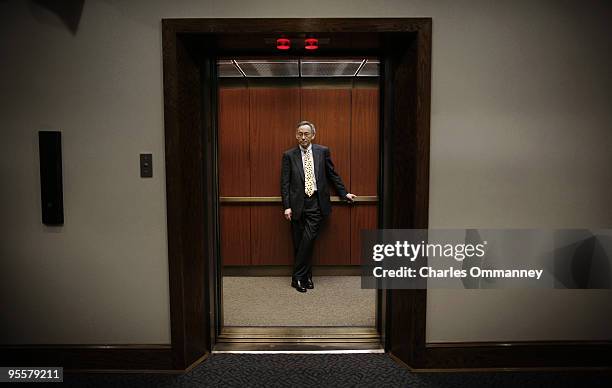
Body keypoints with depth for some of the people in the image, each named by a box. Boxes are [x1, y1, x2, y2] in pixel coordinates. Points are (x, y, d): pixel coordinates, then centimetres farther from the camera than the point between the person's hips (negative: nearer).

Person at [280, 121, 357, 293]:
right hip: (297, 204, 1)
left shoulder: (323, 151, 6)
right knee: (299, 243, 4)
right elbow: (285, 183, 1)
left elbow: (332, 175, 15)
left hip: (316, 203, 0)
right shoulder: (289, 155, 4)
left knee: (308, 239, -11)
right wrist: (287, 206, -5)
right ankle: (306, 276, 19)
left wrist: (344, 193, 15)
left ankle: (298, 277, 2)